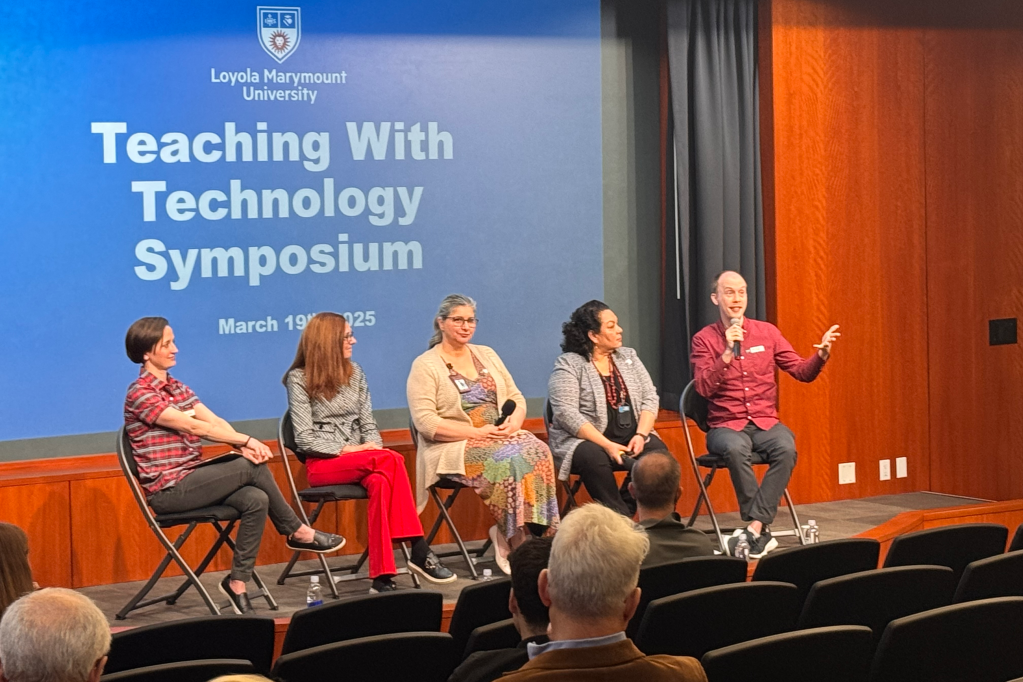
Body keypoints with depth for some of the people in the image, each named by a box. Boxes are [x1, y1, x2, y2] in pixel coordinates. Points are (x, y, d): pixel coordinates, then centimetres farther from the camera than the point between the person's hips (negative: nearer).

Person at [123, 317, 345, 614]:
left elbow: (215, 421, 2)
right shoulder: (140, 394, -11)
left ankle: (237, 583, -10)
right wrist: (247, 440, -20)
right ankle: (299, 532, 0)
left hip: (191, 480, 8)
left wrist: (243, 445, -18)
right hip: (168, 491, -8)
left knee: (256, 500, -17)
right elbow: (194, 426, -19)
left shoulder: (177, 388, 16)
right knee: (252, 466, -17)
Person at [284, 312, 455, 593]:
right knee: (392, 461, -32)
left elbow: (368, 424, 12)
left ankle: (382, 576, -40)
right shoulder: (299, 379, -2)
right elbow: (305, 438, -8)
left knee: (380, 482, -35)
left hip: (360, 459, 4)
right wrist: (346, 449, -19)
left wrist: (372, 446, -11)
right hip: (323, 464, -4)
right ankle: (419, 551, -32)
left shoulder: (355, 373, 14)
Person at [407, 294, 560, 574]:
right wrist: (477, 432, -17)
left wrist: (514, 422, -7)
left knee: (537, 451, -28)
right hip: (453, 447, -5)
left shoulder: (486, 355, 19)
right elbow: (425, 422, -12)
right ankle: (517, 541, -25)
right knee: (509, 460, -34)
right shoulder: (425, 366, -1)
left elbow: (516, 398, 18)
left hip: (501, 436, 5)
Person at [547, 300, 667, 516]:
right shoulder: (568, 365, -4)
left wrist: (641, 435, -11)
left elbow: (649, 398, 9)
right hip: (584, 441, -5)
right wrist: (607, 445, -23)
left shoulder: (628, 357, 14)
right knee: (593, 457, -37)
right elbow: (567, 414, -15)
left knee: (657, 451, -25)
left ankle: (623, 512, -16)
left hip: (632, 439, 5)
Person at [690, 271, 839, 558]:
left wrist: (821, 355, -13)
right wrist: (727, 353, -20)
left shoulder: (767, 332, 9)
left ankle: (753, 527, -31)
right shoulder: (704, 339, 1)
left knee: (786, 448, -31)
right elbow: (704, 388, -11)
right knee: (736, 449, -37)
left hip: (766, 422, 2)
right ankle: (762, 532, -28)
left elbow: (801, 372, 7)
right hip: (726, 425, -2)